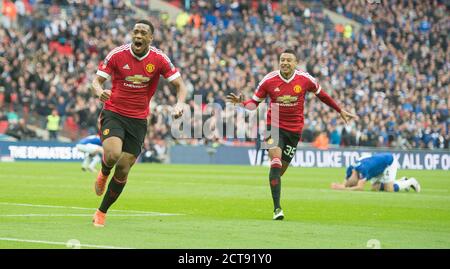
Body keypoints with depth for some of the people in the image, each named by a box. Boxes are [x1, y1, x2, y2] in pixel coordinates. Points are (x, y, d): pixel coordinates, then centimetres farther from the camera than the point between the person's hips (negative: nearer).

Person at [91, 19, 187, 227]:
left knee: (123, 170, -1)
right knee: (113, 154, -28)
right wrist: (100, 92, -28)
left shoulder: (159, 59, -6)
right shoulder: (117, 54, -8)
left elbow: (180, 85, 0)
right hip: (113, 114, -2)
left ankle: (102, 213, 19)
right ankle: (103, 173, 10)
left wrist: (180, 104, -21)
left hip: (138, 119, 2)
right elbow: (97, 80, -4)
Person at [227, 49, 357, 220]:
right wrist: (241, 103, -20)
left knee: (281, 168, 4)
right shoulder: (269, 80, -7)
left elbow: (321, 95, 12)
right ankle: (277, 208, -24)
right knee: (276, 159, -22)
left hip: (295, 129, 2)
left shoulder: (305, 79, -5)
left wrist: (340, 111, 19)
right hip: (274, 126, -2)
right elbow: (255, 102, 2)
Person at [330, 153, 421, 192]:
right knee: (375, 188, 2)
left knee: (390, 189, -17)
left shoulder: (362, 169, -38)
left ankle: (410, 182, 9)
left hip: (390, 161, -9)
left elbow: (360, 188, -41)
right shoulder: (350, 169, -16)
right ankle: (402, 180, 18)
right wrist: (338, 186, -34)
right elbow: (344, 185, -12)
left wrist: (346, 189, -47)